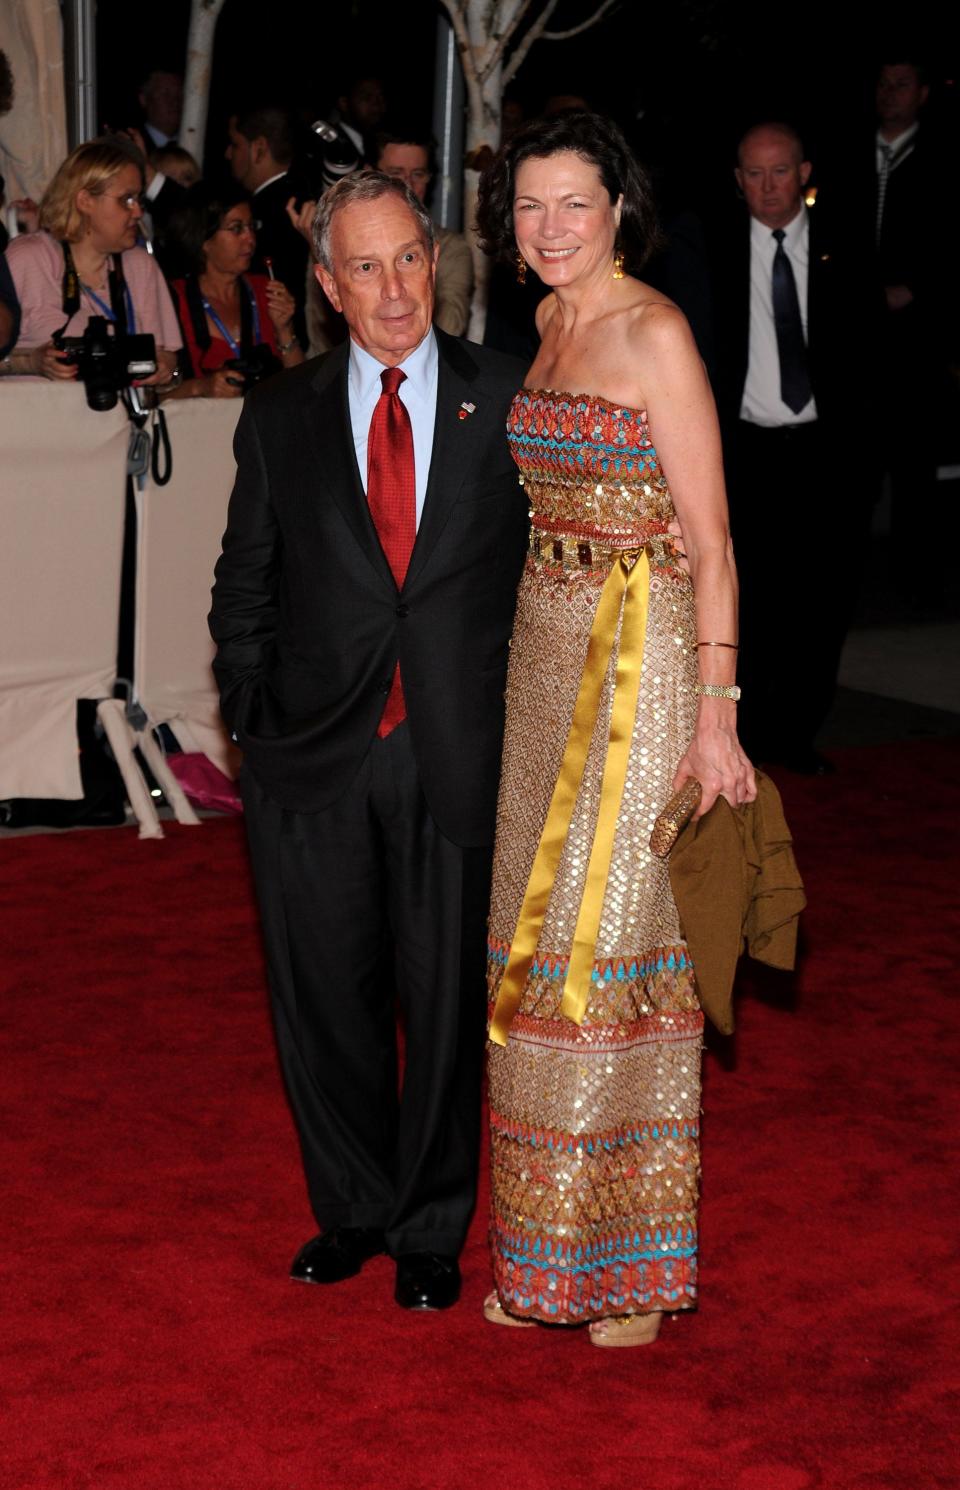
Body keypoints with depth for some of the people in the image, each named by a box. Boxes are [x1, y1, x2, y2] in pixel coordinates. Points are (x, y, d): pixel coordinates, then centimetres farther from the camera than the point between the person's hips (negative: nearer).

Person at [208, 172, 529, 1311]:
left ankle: (431, 1228, 24)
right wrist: (252, 722, 3)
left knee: (446, 1000, 7)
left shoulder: (504, 398, 2)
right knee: (326, 996, 9)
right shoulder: (279, 417, 6)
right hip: (315, 758, 2)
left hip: (459, 752, -1)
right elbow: (244, 588, 11)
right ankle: (353, 1208, 29)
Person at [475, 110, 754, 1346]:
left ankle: (635, 1258, 7)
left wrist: (714, 712, -18)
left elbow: (709, 539, -14)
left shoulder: (656, 333, -12)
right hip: (545, 644, 8)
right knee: (542, 929, 9)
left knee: (609, 931, -6)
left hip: (641, 655, -8)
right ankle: (548, 1247, 20)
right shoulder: (548, 325, 11)